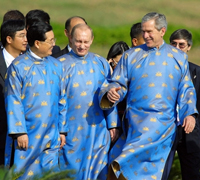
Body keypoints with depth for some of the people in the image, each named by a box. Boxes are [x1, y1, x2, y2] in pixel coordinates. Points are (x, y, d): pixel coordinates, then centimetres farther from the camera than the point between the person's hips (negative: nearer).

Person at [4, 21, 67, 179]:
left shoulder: (56, 66, 9)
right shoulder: (18, 66, -5)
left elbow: (62, 100, 12)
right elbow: (13, 102, -7)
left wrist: (62, 130, 9)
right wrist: (19, 131, -12)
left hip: (51, 137, 4)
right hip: (27, 136, -4)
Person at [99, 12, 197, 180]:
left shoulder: (179, 57, 12)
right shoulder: (131, 56, 10)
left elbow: (186, 90, 13)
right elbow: (118, 83, 7)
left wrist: (190, 113, -3)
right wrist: (111, 93, -16)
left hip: (164, 121, 1)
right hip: (136, 120, 0)